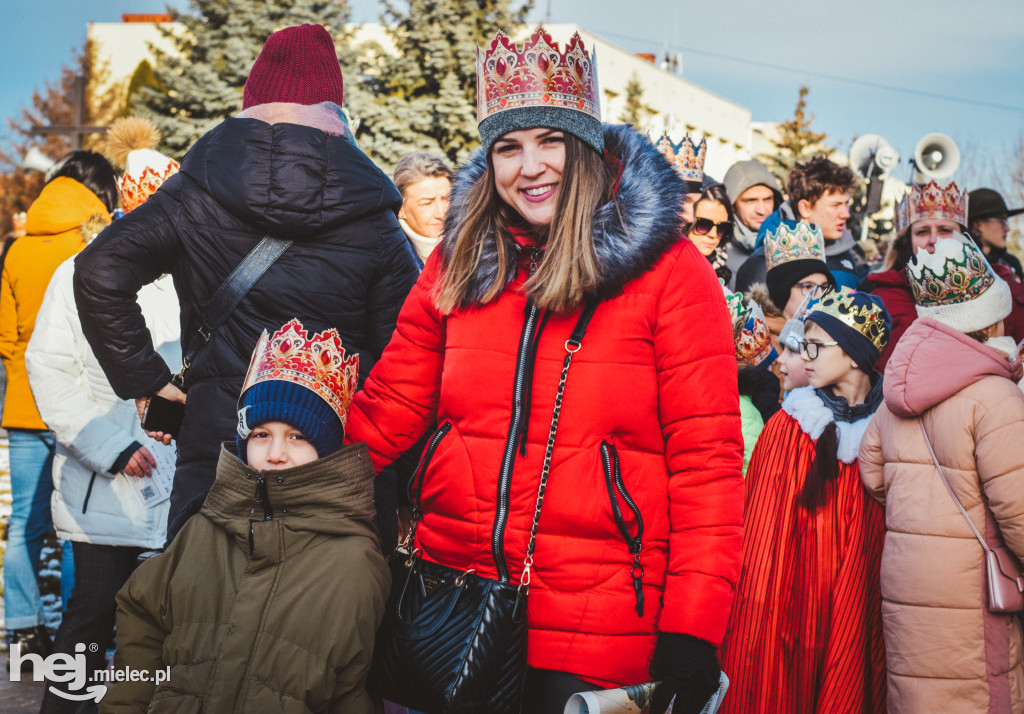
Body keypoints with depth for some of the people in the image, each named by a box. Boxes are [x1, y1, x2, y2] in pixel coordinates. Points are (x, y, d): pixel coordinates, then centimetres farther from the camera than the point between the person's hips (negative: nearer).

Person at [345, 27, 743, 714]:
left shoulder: (668, 269, -6)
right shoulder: (458, 263, 6)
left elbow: (706, 457, -9)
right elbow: (387, 410, 9)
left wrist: (692, 627, -14)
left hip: (603, 631, -3)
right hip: (453, 603, 4)